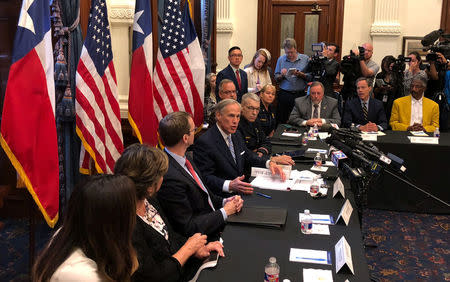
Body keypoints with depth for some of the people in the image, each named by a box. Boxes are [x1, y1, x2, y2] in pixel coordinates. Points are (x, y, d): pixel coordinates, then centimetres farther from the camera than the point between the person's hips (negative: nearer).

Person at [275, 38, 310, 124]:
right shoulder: (281, 59, 8)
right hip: (284, 94, 1)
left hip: (300, 94, -1)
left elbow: (310, 78, 1)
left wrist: (300, 74, -15)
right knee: (282, 121, 2)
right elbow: (276, 78, 9)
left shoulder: (305, 59, 3)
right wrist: (282, 75, -11)